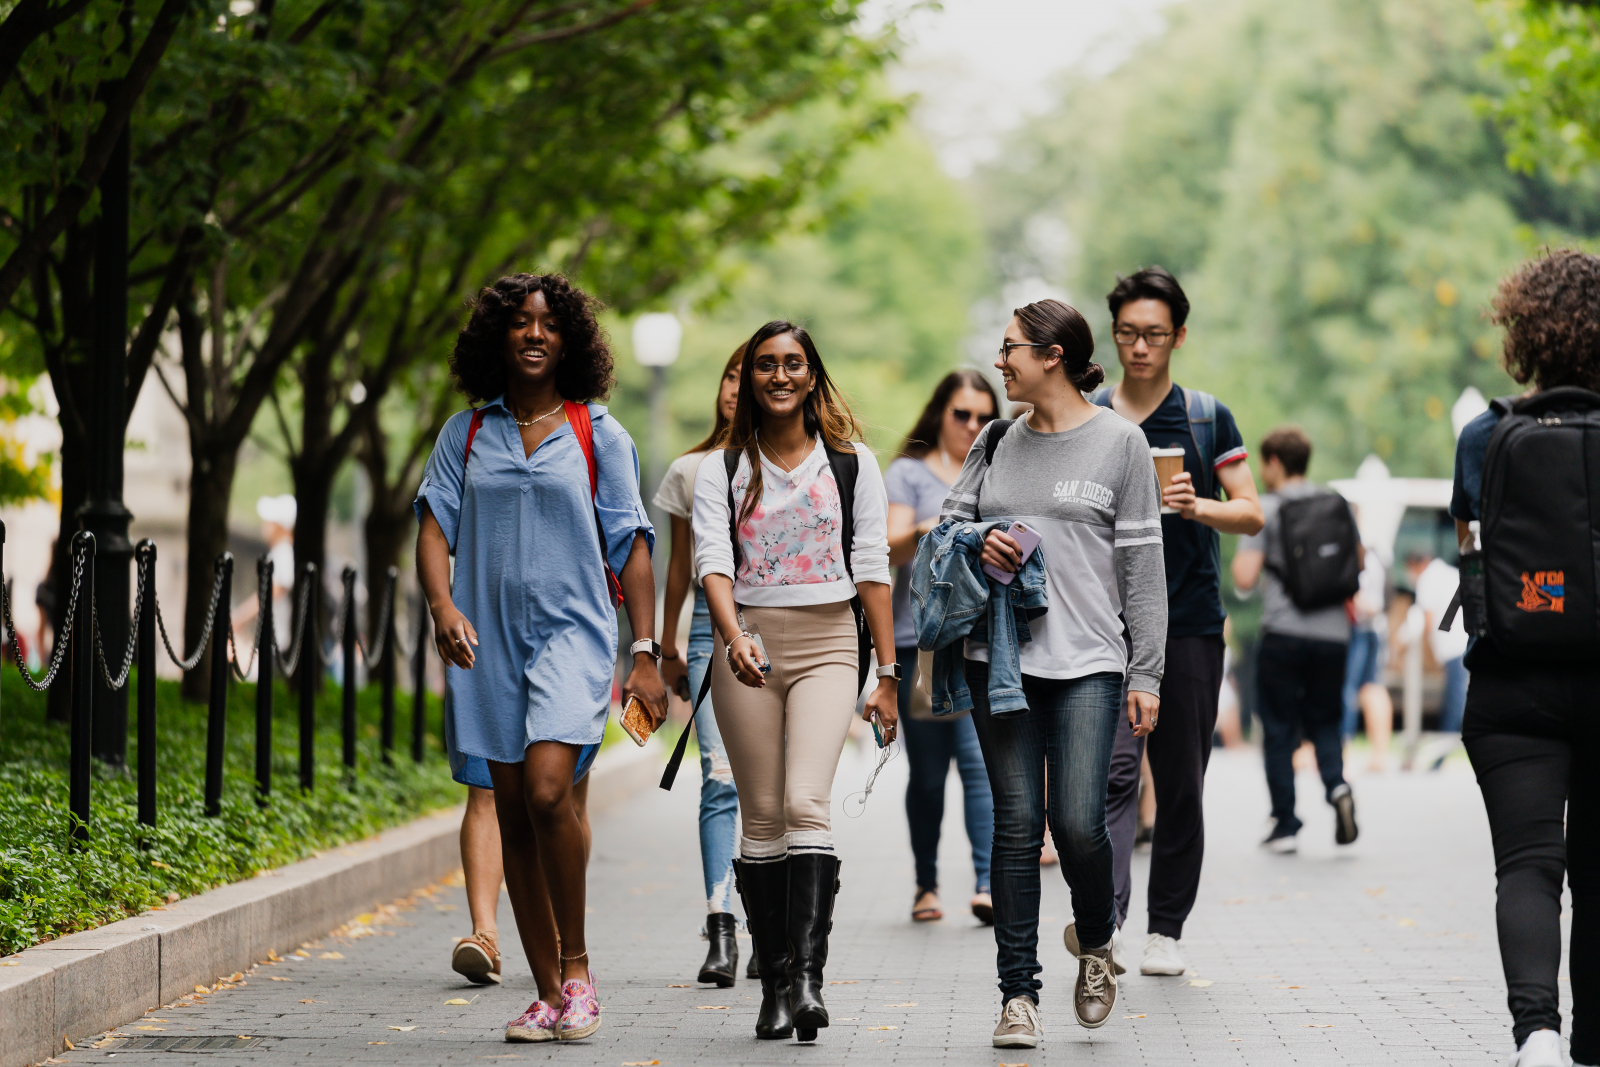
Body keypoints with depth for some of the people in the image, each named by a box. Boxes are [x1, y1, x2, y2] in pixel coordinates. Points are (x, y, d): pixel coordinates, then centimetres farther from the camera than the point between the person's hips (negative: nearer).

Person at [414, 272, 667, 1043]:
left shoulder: (598, 435, 5)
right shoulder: (466, 432, 10)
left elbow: (630, 546, 5)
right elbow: (434, 523, 4)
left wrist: (645, 653, -1)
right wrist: (441, 603, -15)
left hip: (572, 633, -3)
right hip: (488, 641, 3)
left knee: (547, 791, -21)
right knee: (513, 814, 4)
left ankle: (577, 965, -6)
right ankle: (549, 994, 11)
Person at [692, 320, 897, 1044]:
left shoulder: (851, 463, 7)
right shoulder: (722, 470, 6)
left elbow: (872, 570, 7)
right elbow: (713, 562, -7)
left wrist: (886, 674, 4)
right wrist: (734, 638, -26)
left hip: (827, 642, -1)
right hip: (748, 646, 1)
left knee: (806, 805, -18)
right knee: (762, 818, 3)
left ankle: (808, 974, -23)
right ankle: (774, 983, 8)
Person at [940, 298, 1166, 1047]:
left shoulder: (1119, 442, 0)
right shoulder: (996, 442, 11)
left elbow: (1143, 564, 0)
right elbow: (947, 523, 19)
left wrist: (1147, 675, -4)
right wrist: (976, 545, -6)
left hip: (1087, 662, -3)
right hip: (1000, 656, 3)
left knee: (1078, 822, -10)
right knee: (1017, 823, 0)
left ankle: (1096, 943, 19)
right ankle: (1018, 993, 6)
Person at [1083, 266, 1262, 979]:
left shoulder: (1207, 418, 7)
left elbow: (1251, 514, 3)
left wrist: (1197, 506, -16)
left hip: (1190, 625, 1)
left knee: (1181, 786, 4)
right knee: (1113, 770, -17)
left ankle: (1166, 929, 14)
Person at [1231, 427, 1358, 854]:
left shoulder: (1266, 510, -4)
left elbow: (1245, 578, -10)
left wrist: (1240, 555, 10)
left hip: (1284, 632, -4)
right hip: (1333, 631, 4)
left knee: (1279, 730, 4)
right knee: (1324, 721, 16)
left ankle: (1285, 824, 3)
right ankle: (1337, 784, -12)